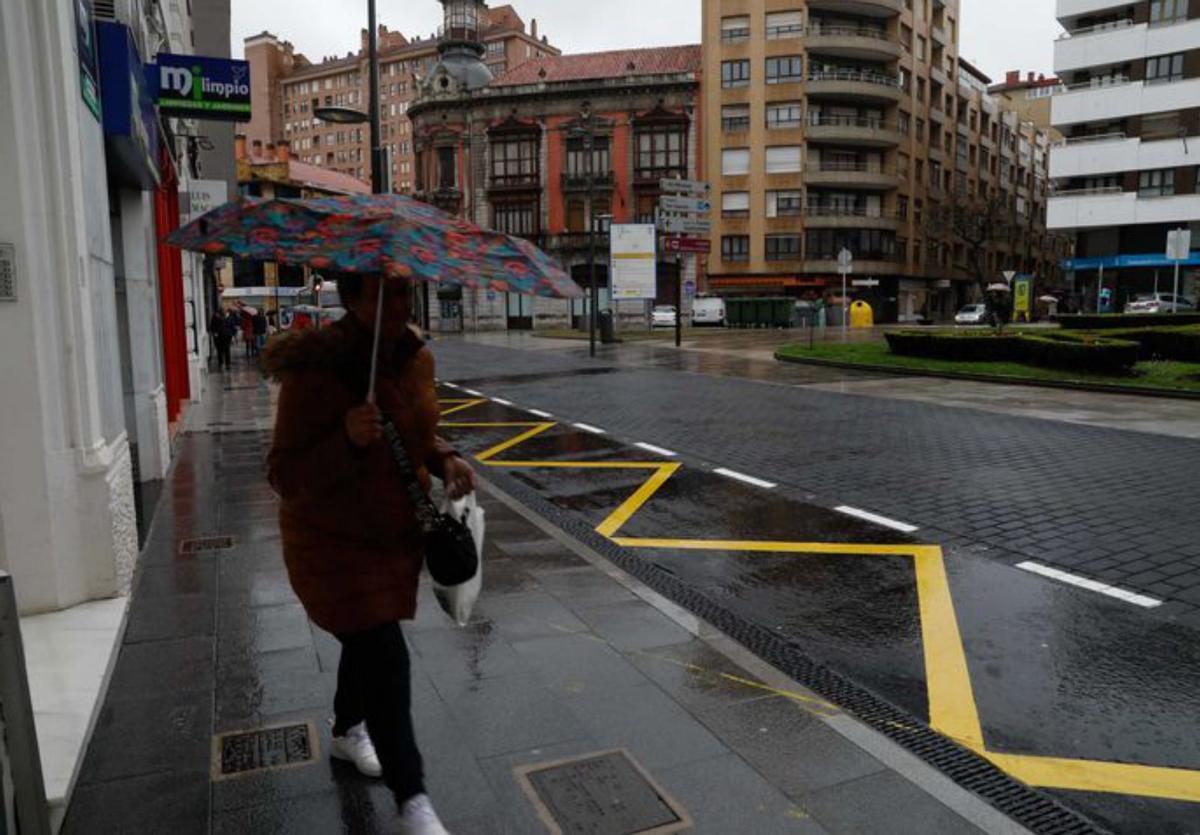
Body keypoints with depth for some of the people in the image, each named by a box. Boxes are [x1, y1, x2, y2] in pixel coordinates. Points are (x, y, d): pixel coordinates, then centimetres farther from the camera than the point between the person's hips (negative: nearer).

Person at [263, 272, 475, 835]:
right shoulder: (315, 372, -26)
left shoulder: (415, 357, -5)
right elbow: (286, 476, -23)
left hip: (398, 532, 7)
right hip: (334, 543, -6)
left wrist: (444, 459, -9)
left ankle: (347, 731, 52)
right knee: (384, 660, -6)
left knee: (368, 641, 24)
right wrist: (347, 440, -40)